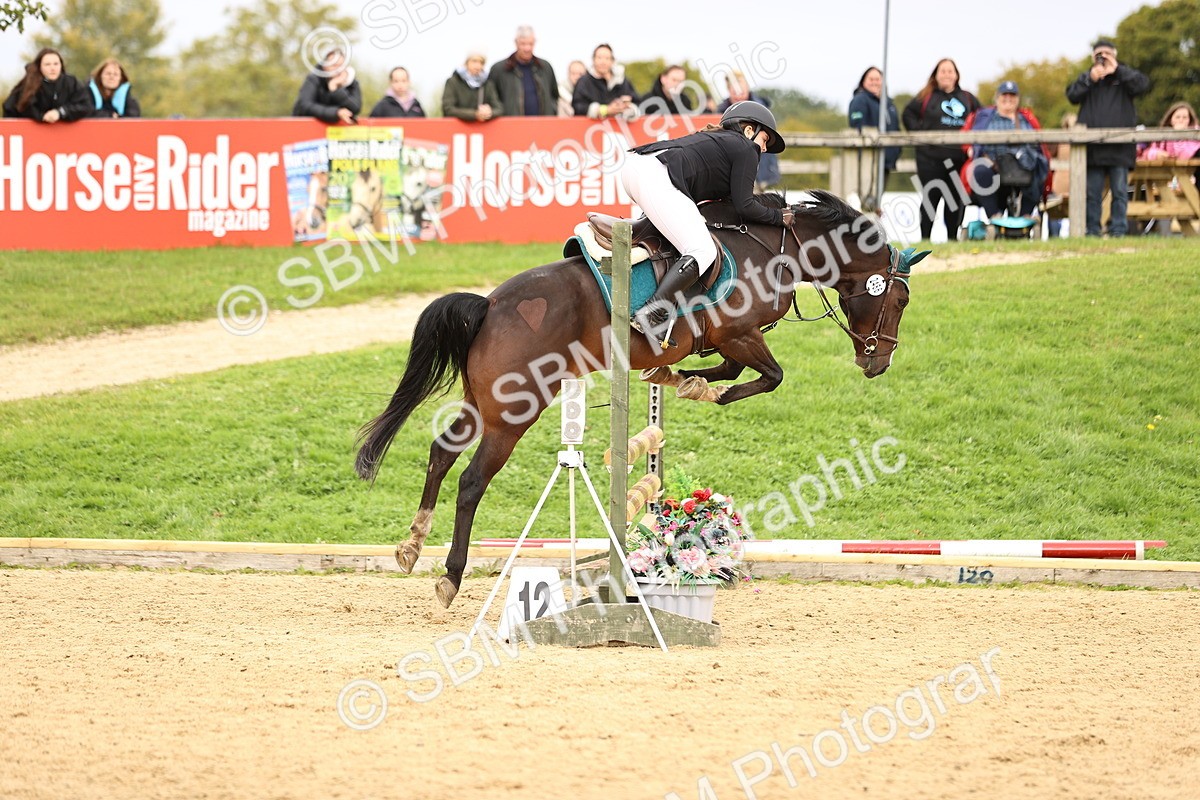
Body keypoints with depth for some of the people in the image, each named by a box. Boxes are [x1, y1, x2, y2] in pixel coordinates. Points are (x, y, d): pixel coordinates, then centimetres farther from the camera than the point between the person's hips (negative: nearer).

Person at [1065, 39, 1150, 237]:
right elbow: (1072, 95, 0)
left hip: (1120, 148, -1)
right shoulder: (1086, 78, 16)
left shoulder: (1124, 76, 10)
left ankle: (1118, 230, 2)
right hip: (1093, 148, 1)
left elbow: (1142, 85, -9)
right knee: (1092, 192, 2)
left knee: (1120, 191, -1)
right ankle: (1092, 230, 6)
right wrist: (1091, 78, -12)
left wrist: (1117, 70, -11)